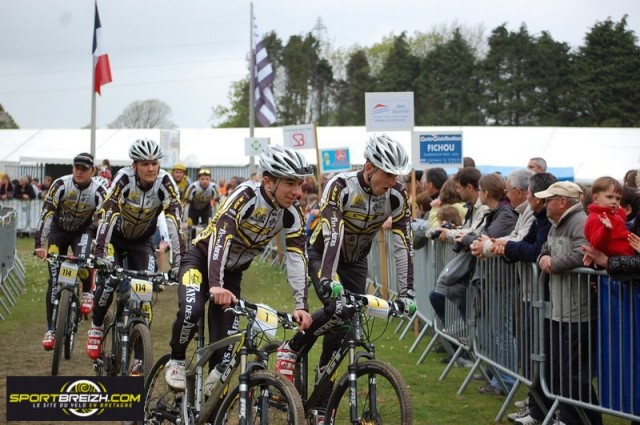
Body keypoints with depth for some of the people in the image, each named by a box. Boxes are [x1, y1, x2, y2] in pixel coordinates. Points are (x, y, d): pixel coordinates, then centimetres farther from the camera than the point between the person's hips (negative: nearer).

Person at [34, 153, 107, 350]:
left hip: (83, 231, 0)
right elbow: (46, 214, -28)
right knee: (54, 280, -7)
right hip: (59, 230, 0)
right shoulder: (60, 185, -24)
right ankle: (51, 329, -1)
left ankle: (87, 292, 0)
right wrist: (39, 244, -36)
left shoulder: (99, 192, -22)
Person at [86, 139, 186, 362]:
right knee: (109, 279, -24)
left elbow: (174, 221, -32)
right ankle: (96, 327, 4)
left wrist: (179, 260, -41)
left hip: (142, 241, 2)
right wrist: (100, 255, -49)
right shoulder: (124, 179, -29)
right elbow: (107, 215, -38)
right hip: (115, 237, -2)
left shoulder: (165, 182, -24)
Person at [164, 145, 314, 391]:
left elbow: (297, 258, -15)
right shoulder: (246, 196, -28)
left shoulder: (292, 214, -13)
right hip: (202, 260, -5)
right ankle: (176, 361, -5)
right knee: (191, 310, -31)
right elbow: (220, 234, -39)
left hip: (232, 272, 5)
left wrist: (301, 305, -27)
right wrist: (216, 285, -52)